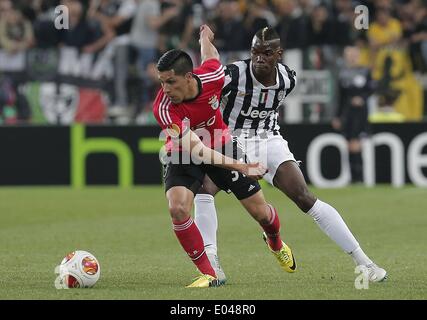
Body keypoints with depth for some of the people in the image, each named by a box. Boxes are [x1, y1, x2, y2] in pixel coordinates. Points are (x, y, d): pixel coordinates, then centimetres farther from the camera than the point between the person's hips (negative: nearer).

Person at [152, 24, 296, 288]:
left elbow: (210, 55, 1)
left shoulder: (212, 76, -26)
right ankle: (210, 275, -15)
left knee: (260, 211, 7)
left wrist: (206, 37, 26)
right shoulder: (164, 108, -36)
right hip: (183, 155, -3)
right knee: (178, 209, -29)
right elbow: (196, 150, -40)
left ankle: (276, 244, 44)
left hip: (222, 146, 3)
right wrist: (238, 166, -50)